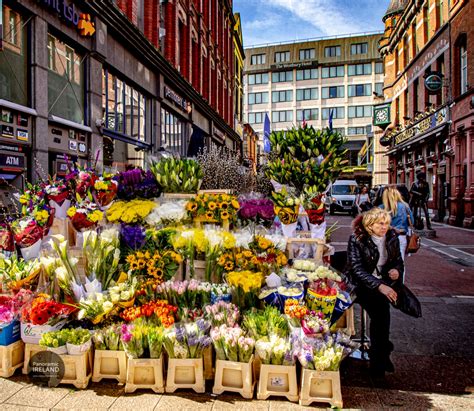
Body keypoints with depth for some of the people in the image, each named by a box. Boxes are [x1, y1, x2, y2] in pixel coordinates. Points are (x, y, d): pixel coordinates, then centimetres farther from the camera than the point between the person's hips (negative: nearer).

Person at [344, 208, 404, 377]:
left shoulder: (392, 237, 4)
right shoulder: (357, 239, -12)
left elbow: (398, 260, 16)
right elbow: (357, 269, -17)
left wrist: (397, 270, -8)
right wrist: (379, 286, -29)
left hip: (383, 282, 4)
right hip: (359, 284, -4)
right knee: (381, 308, -29)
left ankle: (379, 356, -8)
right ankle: (380, 357, -11)